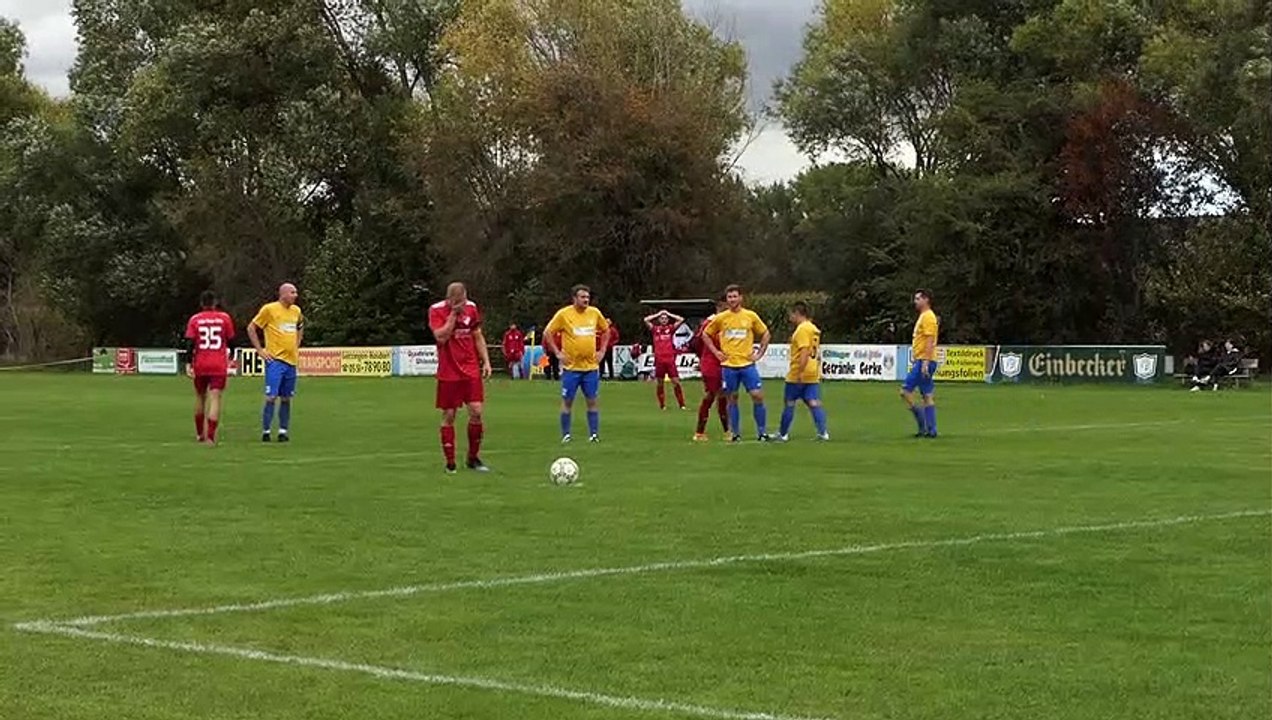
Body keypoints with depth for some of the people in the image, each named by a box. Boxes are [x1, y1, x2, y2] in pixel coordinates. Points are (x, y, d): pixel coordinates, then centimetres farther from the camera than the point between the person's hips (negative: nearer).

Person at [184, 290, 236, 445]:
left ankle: (200, 434, 29)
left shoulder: (195, 319, 1)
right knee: (215, 399, -6)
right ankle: (210, 436, -17)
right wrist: (231, 358, 24)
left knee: (200, 397, 18)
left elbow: (190, 342, -7)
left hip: (200, 365, 1)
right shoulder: (224, 318, 1)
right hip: (219, 366, -1)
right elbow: (231, 340, 8)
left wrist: (189, 363, -6)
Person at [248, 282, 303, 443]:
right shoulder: (269, 309, -7)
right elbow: (251, 328, -3)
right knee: (271, 397, -9)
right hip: (275, 359, -6)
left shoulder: (296, 311, 11)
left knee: (286, 398, 8)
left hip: (291, 360, 6)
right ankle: (266, 431, -2)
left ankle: (283, 431, 14)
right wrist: (260, 350, -6)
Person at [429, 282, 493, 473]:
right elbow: (441, 337, -21)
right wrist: (454, 313, -20)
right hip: (448, 373, -3)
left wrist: (486, 361, 7)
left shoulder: (471, 307, 5)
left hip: (471, 370, 3)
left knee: (476, 411, -4)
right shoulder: (436, 310, -9)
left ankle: (473, 458, 11)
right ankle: (450, 462, 8)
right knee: (448, 416, 0)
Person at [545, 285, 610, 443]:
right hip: (571, 366, -3)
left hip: (591, 366, 3)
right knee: (567, 401, 2)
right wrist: (557, 353, -7)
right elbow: (547, 333, -2)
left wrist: (602, 350, 9)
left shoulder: (594, 313, 4)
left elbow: (606, 330, 19)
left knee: (592, 401, 3)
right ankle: (565, 435, 9)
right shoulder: (564, 314, -7)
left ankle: (594, 434, 8)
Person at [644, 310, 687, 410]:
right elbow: (646, 320, -1)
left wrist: (668, 314, 9)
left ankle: (682, 404, -1)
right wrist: (658, 314, 7)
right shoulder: (655, 329, 8)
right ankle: (662, 405, 15)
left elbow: (681, 319, 2)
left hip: (670, 359, -1)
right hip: (659, 360, 1)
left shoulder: (671, 328, 8)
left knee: (676, 381, -4)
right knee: (659, 383, 5)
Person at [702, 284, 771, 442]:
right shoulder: (720, 318, 2)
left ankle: (762, 432, 2)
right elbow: (705, 335, 13)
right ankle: (735, 433, 13)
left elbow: (766, 334, 12)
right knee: (732, 399, 4)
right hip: (729, 365, 0)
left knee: (758, 396, -8)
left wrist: (759, 353, 4)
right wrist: (716, 352, 4)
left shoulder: (751, 316, 2)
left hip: (747, 364, 0)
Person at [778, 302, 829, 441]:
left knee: (790, 404, 4)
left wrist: (800, 372, -25)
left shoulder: (802, 329, -14)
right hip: (814, 374, 8)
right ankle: (823, 432, -10)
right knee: (814, 403, 2)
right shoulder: (814, 329, 16)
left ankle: (783, 434, 13)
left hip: (798, 374, -8)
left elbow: (805, 351, -23)